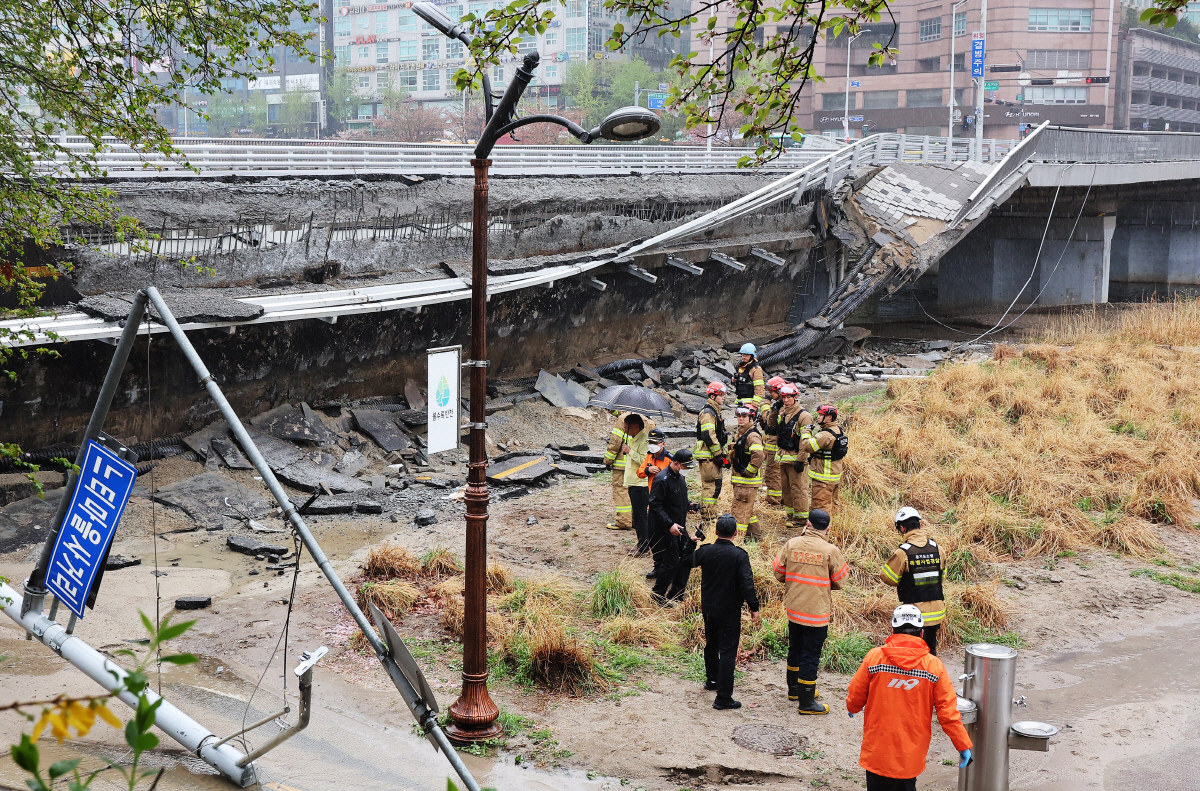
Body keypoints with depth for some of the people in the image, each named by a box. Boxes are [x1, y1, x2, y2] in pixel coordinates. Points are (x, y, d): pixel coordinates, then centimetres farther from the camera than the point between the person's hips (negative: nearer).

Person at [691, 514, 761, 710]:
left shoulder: (705, 551, -6)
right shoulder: (739, 555, -18)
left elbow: (690, 562, 15)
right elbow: (747, 584, -20)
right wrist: (754, 607, -8)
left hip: (708, 609, 5)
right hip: (729, 611, -5)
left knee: (711, 644, 25)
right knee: (727, 651, -2)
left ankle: (712, 679, 44)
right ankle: (723, 697, -5)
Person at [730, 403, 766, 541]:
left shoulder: (752, 436, -18)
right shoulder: (741, 434, 14)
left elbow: (759, 455, -33)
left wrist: (748, 472, -25)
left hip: (747, 480, -11)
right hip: (740, 479, 11)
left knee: (740, 509, -8)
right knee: (748, 508, 19)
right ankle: (755, 535, 29)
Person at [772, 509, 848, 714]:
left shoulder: (791, 544, -6)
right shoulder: (830, 551, -15)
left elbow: (778, 572, 3)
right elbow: (840, 582, -5)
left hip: (793, 609, 5)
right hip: (817, 612, -5)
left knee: (795, 649, 22)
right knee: (811, 656, 3)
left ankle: (794, 689, 39)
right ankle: (806, 702, 9)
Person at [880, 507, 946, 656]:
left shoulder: (903, 552, -16)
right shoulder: (936, 548, -1)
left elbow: (888, 577, -9)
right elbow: (942, 574, 11)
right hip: (937, 612, 5)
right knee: (931, 649, 20)